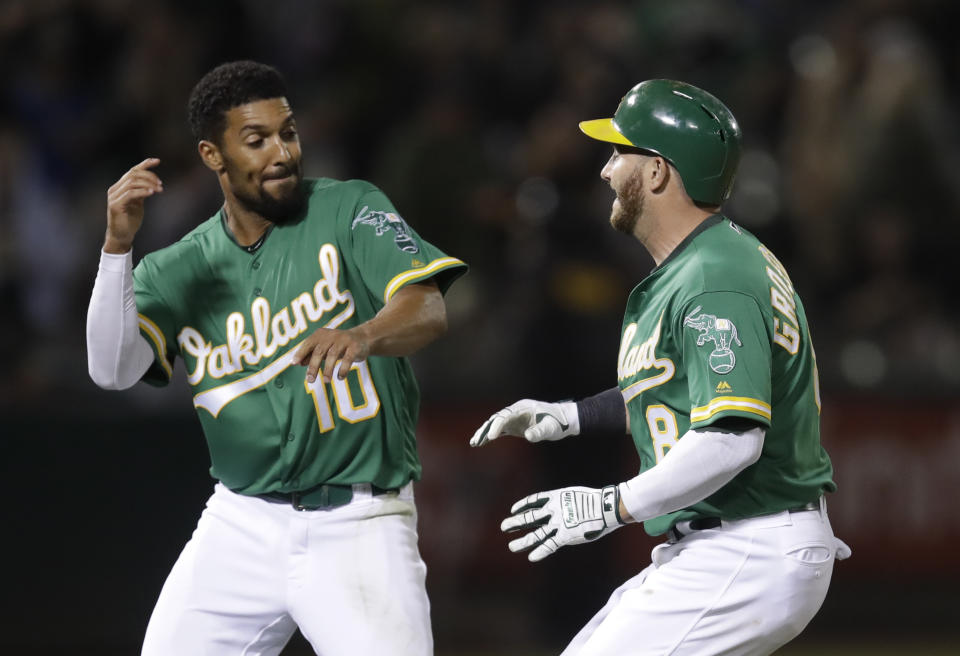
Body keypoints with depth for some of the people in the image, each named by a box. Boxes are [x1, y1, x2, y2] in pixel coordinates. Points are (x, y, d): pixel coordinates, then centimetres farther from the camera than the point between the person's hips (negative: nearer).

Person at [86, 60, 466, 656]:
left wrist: (363, 336, -38)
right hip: (241, 529, 3)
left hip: (358, 528, -3)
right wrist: (118, 245, -21)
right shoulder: (180, 269, 6)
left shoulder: (348, 210, -2)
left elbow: (428, 313, -16)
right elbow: (112, 370, -9)